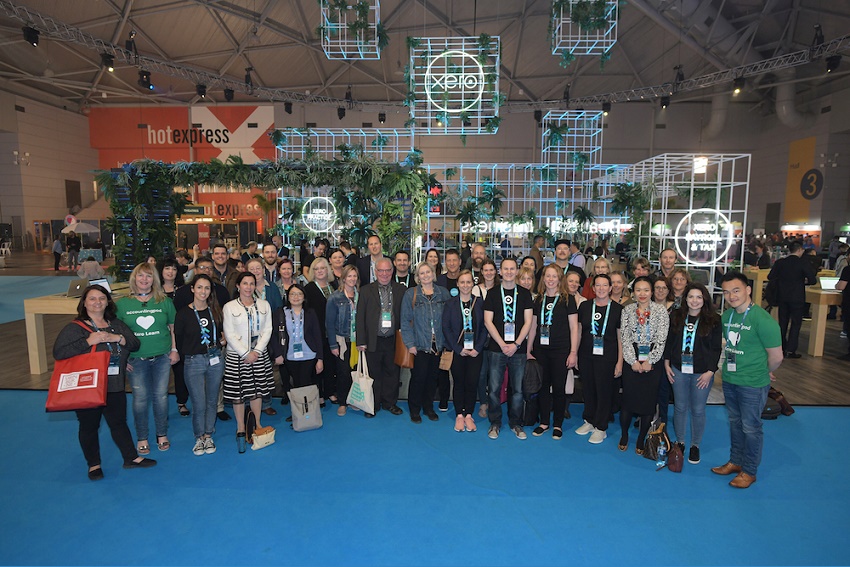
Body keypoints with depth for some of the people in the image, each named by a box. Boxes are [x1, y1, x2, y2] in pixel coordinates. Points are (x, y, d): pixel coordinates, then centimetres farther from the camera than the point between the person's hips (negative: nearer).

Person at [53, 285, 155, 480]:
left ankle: (131, 458, 26)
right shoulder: (74, 328, -6)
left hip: (114, 386, 4)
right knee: (89, 426, 10)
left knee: (119, 422, 15)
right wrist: (88, 341, -23)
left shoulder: (117, 324, 8)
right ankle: (94, 464, 28)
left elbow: (135, 344, 4)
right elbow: (58, 353, -17)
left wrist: (118, 338, -15)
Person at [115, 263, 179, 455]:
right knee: (140, 398, 5)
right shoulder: (122, 304, 1)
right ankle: (142, 438, 21)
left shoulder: (164, 302, 2)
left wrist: (174, 350, 0)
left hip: (162, 358, 1)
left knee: (161, 396, 7)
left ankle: (162, 435, 23)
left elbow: (174, 328, 7)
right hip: (135, 359, 0)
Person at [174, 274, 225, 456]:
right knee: (199, 404, -1)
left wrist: (221, 341, 4)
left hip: (215, 360, 3)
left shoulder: (215, 311, 5)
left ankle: (208, 436, 25)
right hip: (193, 362, -3)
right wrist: (185, 357, 0)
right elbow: (178, 340, 0)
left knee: (212, 401, 10)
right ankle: (199, 437, 20)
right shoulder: (183, 313, -6)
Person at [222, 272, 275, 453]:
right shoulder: (229, 307, -2)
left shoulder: (264, 305, 6)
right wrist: (246, 353, -12)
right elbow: (229, 334, -7)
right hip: (236, 356, -2)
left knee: (257, 391, 9)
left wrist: (257, 351, -9)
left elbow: (267, 330, 2)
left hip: (259, 355, 2)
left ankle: (257, 425, 23)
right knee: (238, 393, 2)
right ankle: (240, 429, 15)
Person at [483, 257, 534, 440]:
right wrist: (502, 344, -10)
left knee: (518, 389, 6)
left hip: (518, 349, 1)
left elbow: (528, 322, 2)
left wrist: (516, 344, -9)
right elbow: (488, 321, -1)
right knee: (494, 388, 2)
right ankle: (495, 423, 17)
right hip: (497, 348, -1)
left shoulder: (524, 293, 6)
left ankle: (516, 423, 21)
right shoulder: (493, 293, 4)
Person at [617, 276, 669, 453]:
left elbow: (661, 339, -7)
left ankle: (641, 439, 20)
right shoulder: (627, 310, 3)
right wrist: (633, 361, -8)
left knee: (649, 399, 4)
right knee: (628, 398, 3)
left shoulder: (661, 311, -2)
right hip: (631, 360, 1)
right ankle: (624, 436, 22)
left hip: (653, 361, -1)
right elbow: (625, 338, 0)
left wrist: (649, 361, -12)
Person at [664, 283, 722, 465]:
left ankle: (695, 445, 25)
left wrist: (710, 371, -10)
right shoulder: (676, 316, 2)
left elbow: (716, 349, -5)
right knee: (680, 407, 11)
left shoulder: (713, 320, -5)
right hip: (678, 370, 2)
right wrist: (667, 364, 3)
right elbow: (668, 341, 7)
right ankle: (679, 442, 27)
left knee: (698, 410, 7)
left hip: (702, 373, -2)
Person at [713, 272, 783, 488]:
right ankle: (736, 461, 37)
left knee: (750, 427, 9)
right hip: (729, 379, 7)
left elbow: (776, 357, -15)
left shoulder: (763, 320, -21)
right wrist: (732, 368, 9)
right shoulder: (726, 316, 1)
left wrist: (762, 374, 1)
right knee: (735, 422, 20)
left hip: (753, 384, -6)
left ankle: (749, 471, 26)